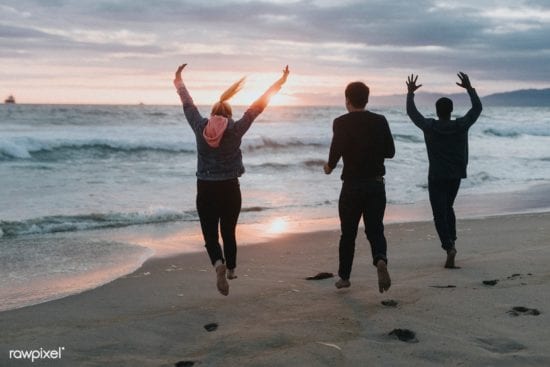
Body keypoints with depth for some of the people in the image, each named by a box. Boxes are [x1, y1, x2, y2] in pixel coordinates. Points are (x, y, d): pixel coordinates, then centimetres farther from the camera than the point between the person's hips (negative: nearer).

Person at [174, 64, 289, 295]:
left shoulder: (200, 126, -2)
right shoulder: (235, 129, -5)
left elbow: (187, 103, 12)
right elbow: (259, 105, -1)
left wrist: (178, 82, 28)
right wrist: (281, 82, 4)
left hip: (205, 190, 0)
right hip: (230, 189, 0)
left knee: (210, 235, 2)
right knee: (228, 232, 19)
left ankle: (219, 263, -26)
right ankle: (231, 270, 32)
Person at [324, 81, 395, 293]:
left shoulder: (341, 123, -7)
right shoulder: (380, 121, 3)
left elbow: (337, 149, -22)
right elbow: (390, 152, 7)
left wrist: (330, 166, -4)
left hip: (352, 186, -2)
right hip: (376, 184, 2)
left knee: (348, 233, 12)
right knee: (375, 230, 7)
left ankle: (344, 276, 22)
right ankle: (380, 260, -23)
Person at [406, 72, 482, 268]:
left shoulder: (429, 126, -9)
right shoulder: (461, 126, -6)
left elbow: (411, 112, 6)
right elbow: (477, 108, 9)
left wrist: (410, 93, 19)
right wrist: (469, 88, 17)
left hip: (436, 177, -3)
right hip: (456, 176, 3)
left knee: (440, 214, -4)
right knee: (448, 208, 24)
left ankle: (449, 247, -21)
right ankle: (451, 240, 21)